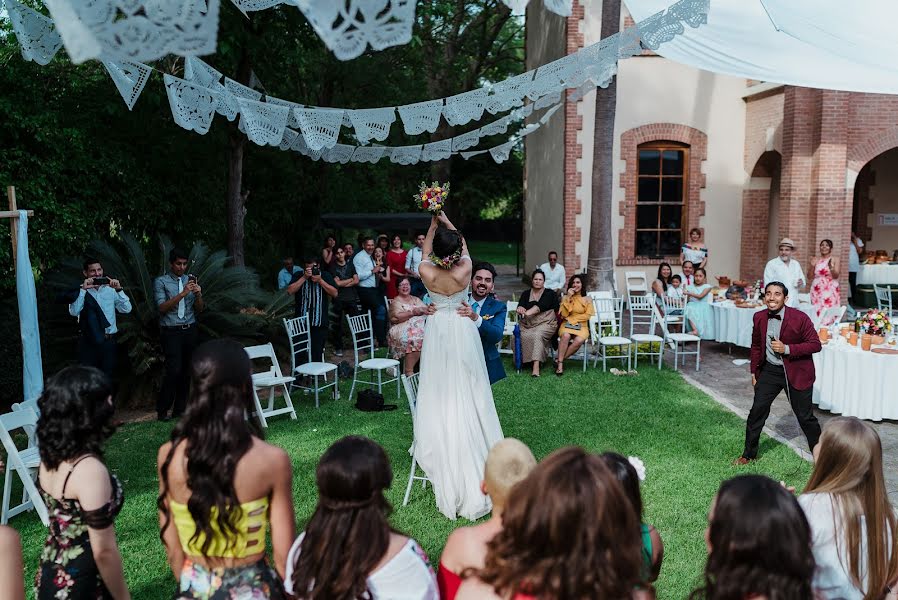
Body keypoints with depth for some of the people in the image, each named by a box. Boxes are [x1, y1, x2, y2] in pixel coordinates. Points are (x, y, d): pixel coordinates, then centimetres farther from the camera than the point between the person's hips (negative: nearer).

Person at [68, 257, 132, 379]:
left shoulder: (111, 289, 5)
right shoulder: (81, 291, 0)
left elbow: (127, 309, -3)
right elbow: (74, 312, -15)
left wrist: (119, 290, -13)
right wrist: (83, 290, -19)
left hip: (108, 341, 2)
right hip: (88, 342, -2)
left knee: (108, 376, 11)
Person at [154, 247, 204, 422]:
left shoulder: (191, 280, 12)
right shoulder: (161, 281, 1)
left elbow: (199, 309, 11)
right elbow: (162, 307, -11)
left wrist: (198, 294, -10)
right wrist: (183, 293, -20)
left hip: (190, 330, 4)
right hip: (171, 332, -4)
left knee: (186, 371, 5)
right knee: (174, 370, -12)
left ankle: (179, 409, 15)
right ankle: (162, 410, 2)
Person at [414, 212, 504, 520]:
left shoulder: (427, 272, -13)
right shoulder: (464, 271, -14)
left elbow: (425, 251, 11)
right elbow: (464, 245, 8)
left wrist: (433, 224, 20)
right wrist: (446, 220, 18)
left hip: (438, 331, 0)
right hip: (462, 331, 0)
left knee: (439, 395, 8)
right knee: (465, 394, 5)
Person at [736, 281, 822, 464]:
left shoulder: (800, 318, -17)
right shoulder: (759, 317, -2)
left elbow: (815, 344, -15)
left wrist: (787, 348, -26)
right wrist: (754, 371, 14)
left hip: (797, 372, -4)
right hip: (770, 370, 4)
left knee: (805, 416, 5)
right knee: (757, 411, 3)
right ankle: (749, 454, 18)